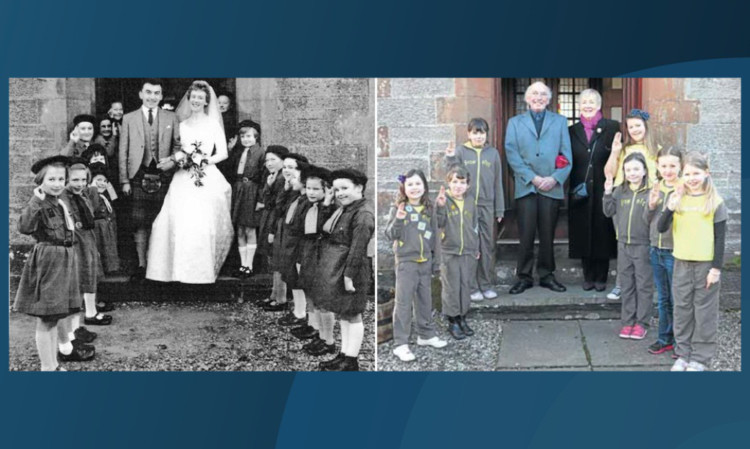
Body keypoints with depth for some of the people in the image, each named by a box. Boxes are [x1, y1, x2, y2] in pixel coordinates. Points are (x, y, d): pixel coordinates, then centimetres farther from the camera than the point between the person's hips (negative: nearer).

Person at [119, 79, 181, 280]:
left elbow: (178, 145, 11)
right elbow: (123, 151, 6)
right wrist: (124, 180, 0)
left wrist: (173, 160, -10)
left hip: (162, 177, 1)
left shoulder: (171, 118, 10)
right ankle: (141, 265, 4)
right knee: (140, 223, -4)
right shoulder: (129, 118, 8)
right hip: (139, 178, 0)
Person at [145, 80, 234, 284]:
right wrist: (177, 157, -8)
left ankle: (203, 270, -2)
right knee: (178, 223, -9)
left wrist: (204, 160, -12)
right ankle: (180, 269, 1)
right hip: (184, 180, 3)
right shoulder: (182, 125, 16)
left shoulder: (213, 124, 7)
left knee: (202, 224, -12)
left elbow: (223, 153, 2)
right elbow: (176, 151, 15)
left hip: (207, 179, -3)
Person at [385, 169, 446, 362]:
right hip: (406, 261, -5)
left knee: (425, 301, 16)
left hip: (425, 262, 5)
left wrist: (435, 260, 13)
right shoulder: (399, 209, -7)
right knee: (403, 302, -4)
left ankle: (426, 334, 32)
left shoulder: (429, 209, 6)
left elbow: (434, 236, 12)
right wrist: (398, 220, -28)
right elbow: (390, 235, -11)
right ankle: (400, 344, -1)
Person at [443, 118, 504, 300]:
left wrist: (499, 209, 9)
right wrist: (450, 159, -20)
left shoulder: (493, 153, 7)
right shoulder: (461, 151, 1)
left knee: (487, 246, 7)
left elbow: (497, 182, 9)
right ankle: (472, 286, 8)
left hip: (487, 206, 2)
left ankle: (487, 285, 17)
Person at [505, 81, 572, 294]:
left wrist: (555, 178, -10)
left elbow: (566, 154, 6)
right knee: (526, 235, -2)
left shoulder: (560, 121, 14)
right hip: (525, 186, -1)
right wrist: (532, 178, -10)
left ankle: (547, 275, 16)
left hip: (552, 186, 1)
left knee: (548, 235, 6)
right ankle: (524, 276, 7)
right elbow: (512, 154, 0)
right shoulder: (515, 122, 12)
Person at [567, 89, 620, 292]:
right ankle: (588, 277, 16)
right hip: (579, 191, 3)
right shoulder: (572, 131, 10)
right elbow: (569, 162, 9)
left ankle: (601, 277, 14)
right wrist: (574, 187, -1)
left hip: (603, 190, -2)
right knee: (583, 233, 6)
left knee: (603, 233, 3)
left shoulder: (612, 127, 1)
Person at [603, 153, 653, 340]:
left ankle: (642, 323, 15)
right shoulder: (620, 191, 5)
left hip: (643, 245, -5)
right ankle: (628, 321, 21)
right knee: (626, 285, 12)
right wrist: (608, 194, -8)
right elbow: (609, 212, 3)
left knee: (644, 285, 6)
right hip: (623, 245, 5)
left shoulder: (650, 192, -10)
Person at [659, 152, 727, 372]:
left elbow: (720, 238, -4)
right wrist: (670, 209, -21)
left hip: (706, 264, -3)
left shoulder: (715, 202, -4)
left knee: (705, 313, 3)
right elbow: (661, 228, -4)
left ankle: (700, 358, 13)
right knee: (682, 311, 10)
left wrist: (716, 267, -8)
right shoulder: (677, 199, 4)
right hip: (681, 263, 3)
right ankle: (683, 354, 22)